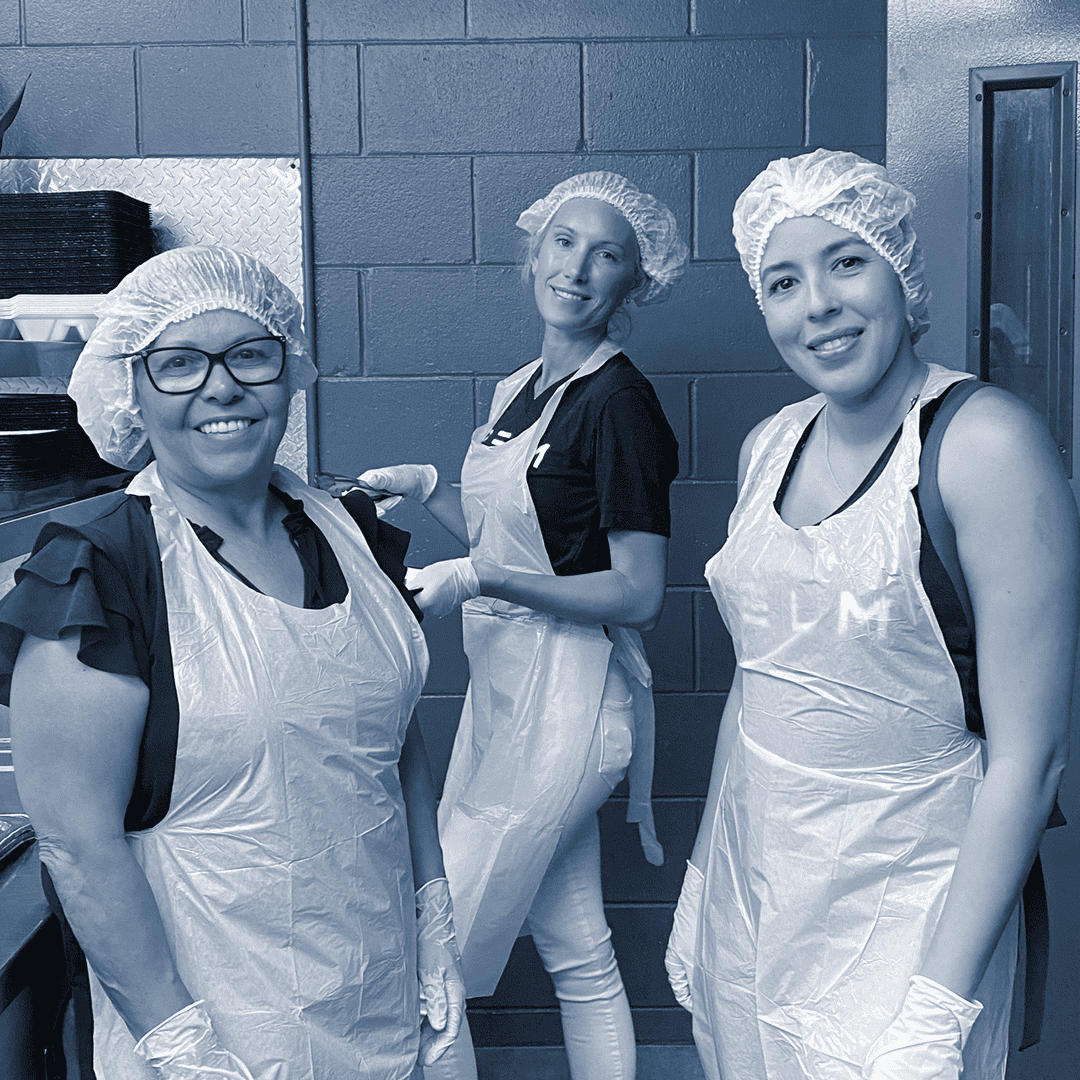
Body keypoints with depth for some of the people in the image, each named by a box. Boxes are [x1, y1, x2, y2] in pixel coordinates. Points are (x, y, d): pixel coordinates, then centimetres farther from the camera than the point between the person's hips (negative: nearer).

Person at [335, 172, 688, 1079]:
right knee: (577, 951, 18)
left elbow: (638, 595, -16)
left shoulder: (619, 403, -14)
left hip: (562, 704, -8)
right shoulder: (519, 391, 11)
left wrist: (480, 582, -21)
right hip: (503, 689, 8)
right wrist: (427, 488, 4)